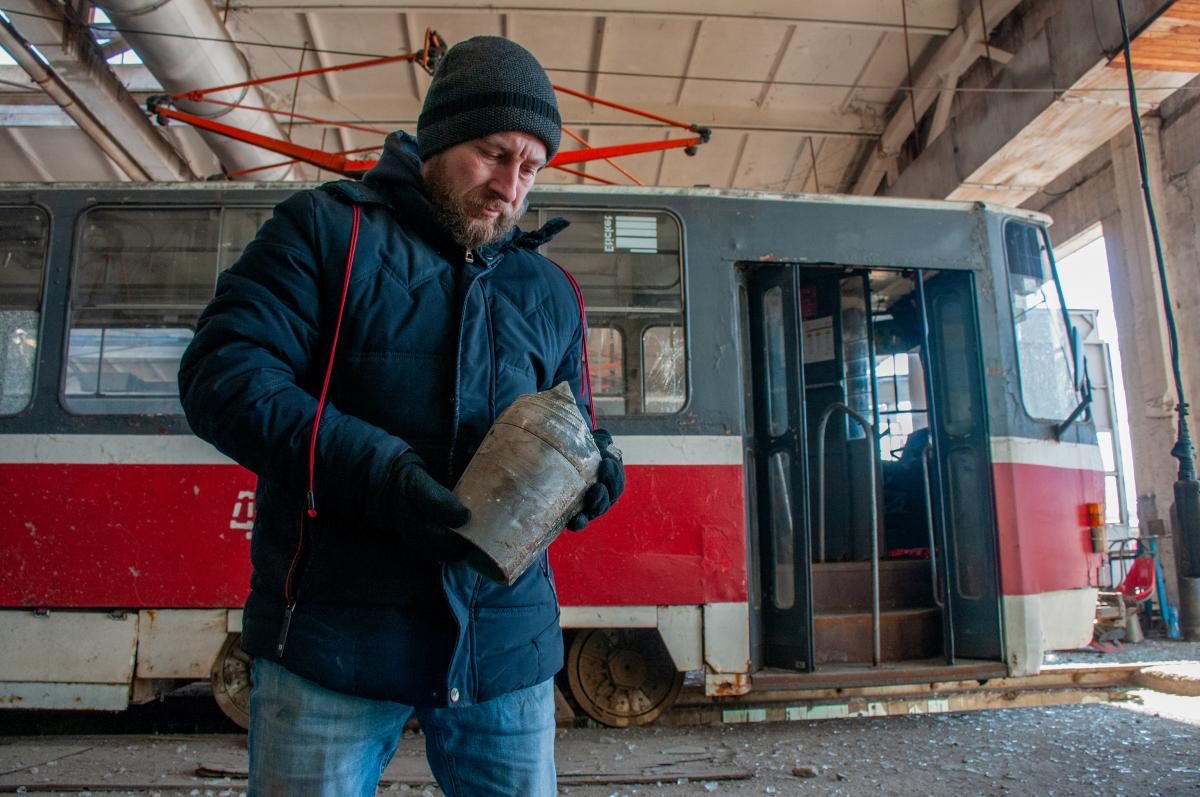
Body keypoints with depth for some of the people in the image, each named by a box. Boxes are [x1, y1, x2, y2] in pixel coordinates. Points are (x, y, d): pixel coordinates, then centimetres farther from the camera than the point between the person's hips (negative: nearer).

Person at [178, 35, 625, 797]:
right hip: (334, 638, -3)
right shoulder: (325, 229, 0)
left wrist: (592, 467, -8)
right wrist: (375, 470, -23)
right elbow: (221, 373, -9)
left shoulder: (551, 292, 14)